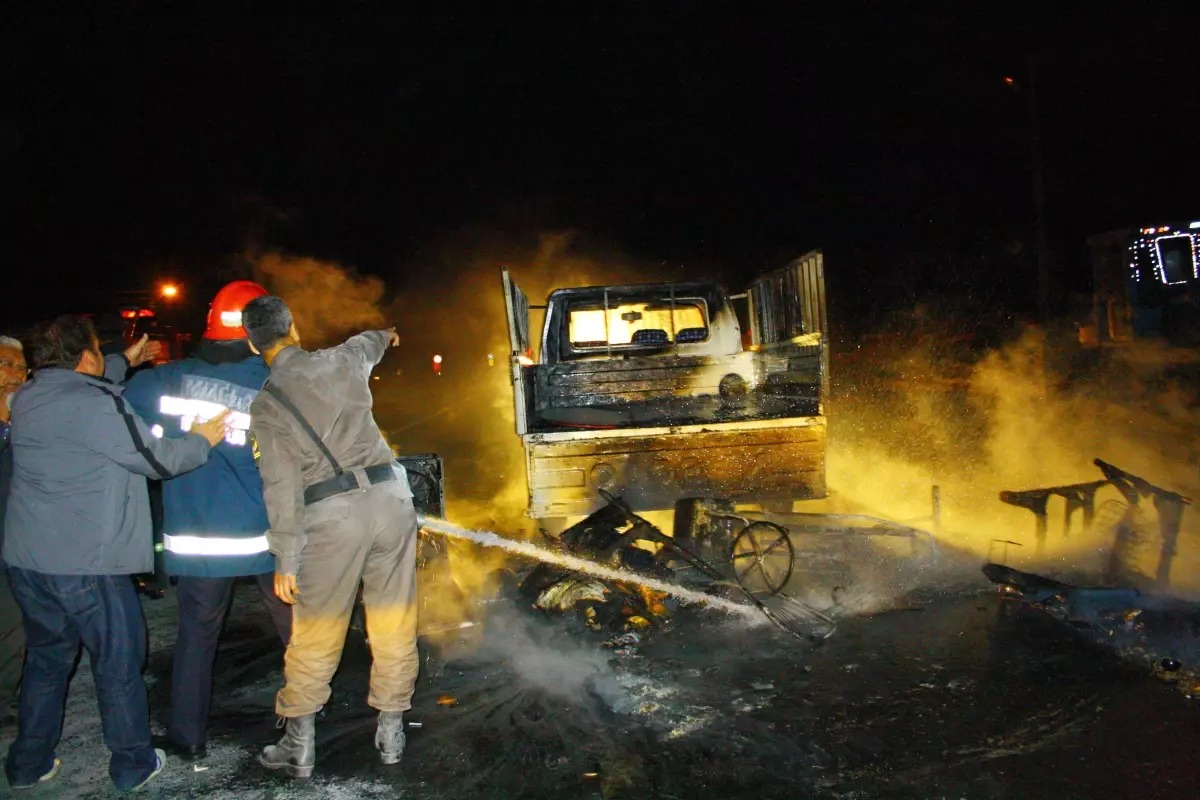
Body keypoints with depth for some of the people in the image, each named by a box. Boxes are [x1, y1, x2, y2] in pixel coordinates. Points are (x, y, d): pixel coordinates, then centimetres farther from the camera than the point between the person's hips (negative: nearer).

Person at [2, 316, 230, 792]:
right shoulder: (96, 404, -17)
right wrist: (202, 441, 5)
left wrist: (124, 362, 40)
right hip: (85, 565, -8)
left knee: (46, 659, 21)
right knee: (118, 663, 7)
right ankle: (132, 765, 18)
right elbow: (157, 459, -11)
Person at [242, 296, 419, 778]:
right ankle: (390, 734, 24)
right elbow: (366, 344, 36)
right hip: (389, 497, 3)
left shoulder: (266, 404, 2)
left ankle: (299, 747, 21)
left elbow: (282, 486, -5)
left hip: (332, 516, -3)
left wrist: (286, 560, 0)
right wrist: (384, 335, 60)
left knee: (314, 637, 10)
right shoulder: (339, 360, 9)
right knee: (394, 627, 12)